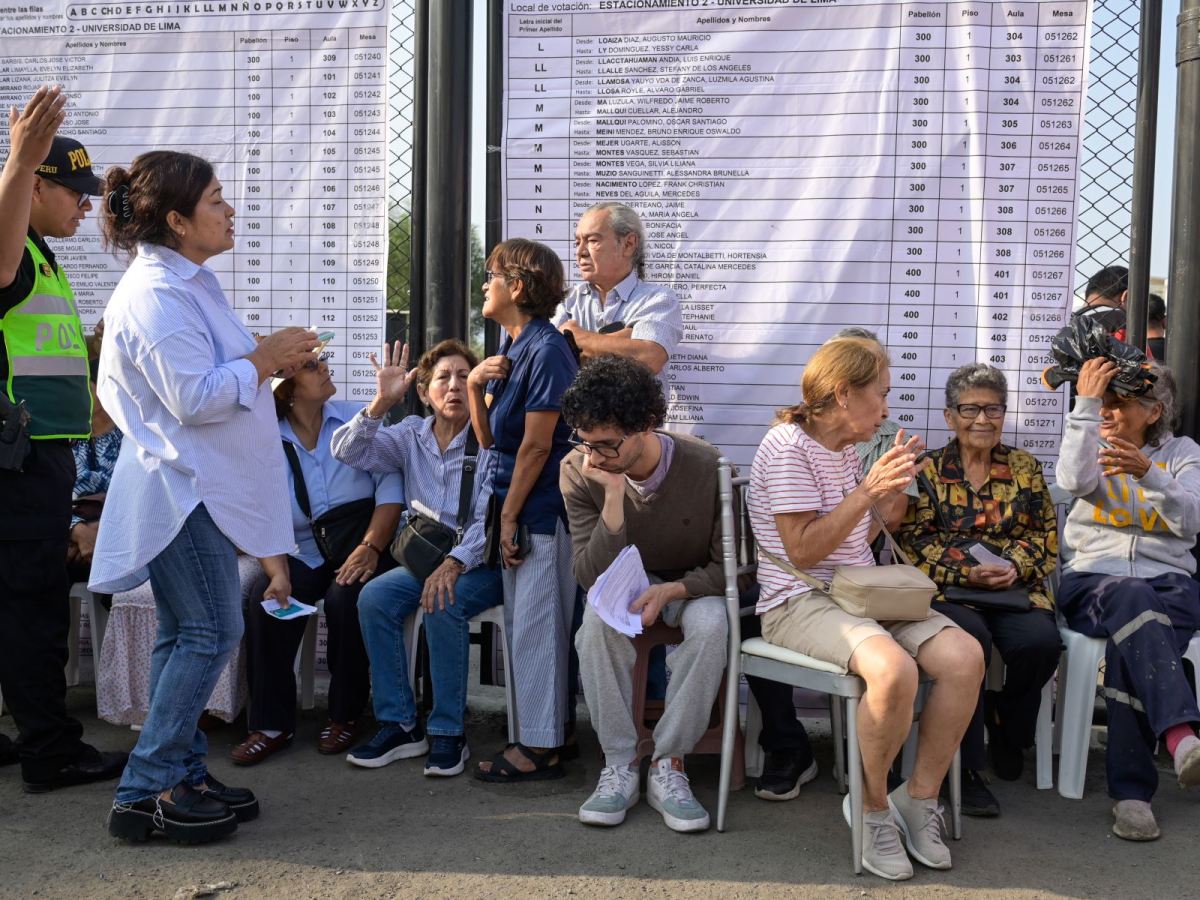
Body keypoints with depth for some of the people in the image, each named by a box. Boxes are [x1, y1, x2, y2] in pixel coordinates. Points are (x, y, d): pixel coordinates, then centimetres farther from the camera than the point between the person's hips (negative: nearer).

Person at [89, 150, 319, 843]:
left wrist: (271, 358, 9)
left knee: (186, 635, 13)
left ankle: (184, 775, 21)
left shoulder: (187, 283, 15)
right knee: (212, 631, -8)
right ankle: (146, 791, 0)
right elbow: (193, 398, -23)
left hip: (198, 486, 11)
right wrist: (263, 361, -13)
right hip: (179, 488, -11)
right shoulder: (155, 295, -18)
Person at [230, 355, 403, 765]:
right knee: (265, 600, -26)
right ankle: (271, 723, -11)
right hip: (302, 553, 2)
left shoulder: (357, 419, -2)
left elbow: (389, 485, -8)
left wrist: (370, 547, -20)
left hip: (360, 547, -1)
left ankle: (345, 716, -9)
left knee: (346, 598, -31)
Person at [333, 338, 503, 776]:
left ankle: (449, 732, -18)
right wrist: (381, 402, -19)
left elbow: (490, 521, -16)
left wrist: (455, 563, -30)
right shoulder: (411, 435, 6)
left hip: (481, 563, -5)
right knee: (374, 598, -21)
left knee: (443, 605, -33)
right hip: (426, 559, 5)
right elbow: (348, 452, -5)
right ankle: (400, 725, -10)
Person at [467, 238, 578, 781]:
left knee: (535, 627, -2)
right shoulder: (509, 349, 12)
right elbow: (489, 438, 11)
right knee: (521, 626, 13)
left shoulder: (546, 350, -14)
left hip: (541, 511, -9)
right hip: (515, 510, 9)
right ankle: (536, 737, 24)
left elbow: (536, 445, -16)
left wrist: (510, 515, -12)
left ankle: (540, 749, 8)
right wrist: (475, 385, -5)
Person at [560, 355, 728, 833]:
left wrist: (671, 590, -30)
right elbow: (590, 576, -23)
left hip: (691, 584, -1)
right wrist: (614, 495, -34)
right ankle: (619, 764, -19)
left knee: (712, 625, -34)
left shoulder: (706, 467, -23)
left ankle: (667, 765, -19)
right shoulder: (579, 471, -19)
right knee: (598, 621, -33)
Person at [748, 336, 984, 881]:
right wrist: (865, 491, -19)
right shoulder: (787, 446, -10)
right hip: (800, 604, -8)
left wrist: (889, 491, 7)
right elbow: (803, 551, -16)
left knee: (965, 656, -16)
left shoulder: (844, 450, 16)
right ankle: (872, 806, -9)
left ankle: (920, 796, 0)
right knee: (894, 668, -35)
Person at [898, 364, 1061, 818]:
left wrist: (1017, 564, -8)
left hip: (1017, 588, 3)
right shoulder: (927, 470, 9)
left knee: (1041, 641, -29)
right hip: (947, 589, -2)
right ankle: (967, 768, -22)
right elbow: (912, 539, 0)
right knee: (971, 637, -35)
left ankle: (1006, 726, 6)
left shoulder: (1025, 468, 17)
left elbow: (1046, 533, 13)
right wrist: (966, 572, -14)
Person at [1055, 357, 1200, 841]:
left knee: (1132, 639, -36)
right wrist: (1084, 404, -11)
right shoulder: (1094, 444, 17)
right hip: (1092, 580, 0)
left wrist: (1148, 474, -20)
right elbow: (1073, 480, -9)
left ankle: (1131, 788, -36)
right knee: (1131, 598, -39)